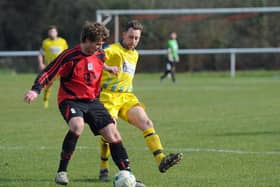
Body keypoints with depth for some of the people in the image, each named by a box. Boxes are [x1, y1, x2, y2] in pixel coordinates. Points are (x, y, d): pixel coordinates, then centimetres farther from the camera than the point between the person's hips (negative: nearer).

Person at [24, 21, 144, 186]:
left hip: (92, 101, 6)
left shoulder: (100, 54, 3)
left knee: (113, 135, -4)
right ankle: (61, 172, -23)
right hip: (71, 100, -6)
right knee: (77, 126, -35)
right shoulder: (70, 57, -17)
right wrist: (36, 90, -29)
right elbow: (48, 73, -17)